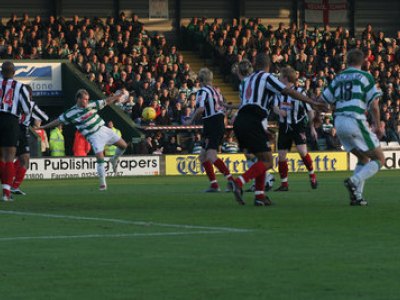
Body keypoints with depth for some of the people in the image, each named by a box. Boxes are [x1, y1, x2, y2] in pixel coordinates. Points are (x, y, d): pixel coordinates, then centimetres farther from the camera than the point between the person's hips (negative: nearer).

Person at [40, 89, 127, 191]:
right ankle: (102, 183, -8)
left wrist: (117, 96, 4)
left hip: (102, 128, 5)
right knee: (100, 158, -18)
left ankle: (114, 160, 32)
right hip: (93, 136, -5)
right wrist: (44, 127, 0)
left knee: (123, 145, 3)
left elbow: (107, 101, 10)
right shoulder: (71, 113, -8)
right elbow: (58, 121, -1)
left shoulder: (91, 105, 2)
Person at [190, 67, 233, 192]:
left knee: (211, 156, -20)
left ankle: (231, 179, -33)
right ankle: (214, 185, 10)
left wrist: (192, 120, -5)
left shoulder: (203, 91, -7)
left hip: (212, 126, -9)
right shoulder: (216, 91, 19)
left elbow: (200, 108, -20)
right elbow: (223, 110, 20)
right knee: (203, 157, 15)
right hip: (220, 125, 9)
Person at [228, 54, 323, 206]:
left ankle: (259, 195, 10)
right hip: (253, 122, -8)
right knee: (267, 162, -7)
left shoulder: (246, 80, 25)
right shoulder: (267, 78, 4)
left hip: (240, 120, 8)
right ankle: (238, 183, -25)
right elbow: (290, 92, -2)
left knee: (262, 158, 19)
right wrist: (312, 102, 1)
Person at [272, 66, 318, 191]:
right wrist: (279, 111, -28)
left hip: (298, 126, -5)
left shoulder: (299, 92, -12)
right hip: (284, 127, 5)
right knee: (281, 156, -1)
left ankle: (312, 175, 0)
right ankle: (284, 184, 10)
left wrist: (312, 128, 0)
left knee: (302, 151, -22)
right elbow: (275, 107, -3)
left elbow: (310, 111, -4)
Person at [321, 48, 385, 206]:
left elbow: (323, 101, 15)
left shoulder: (338, 78, 16)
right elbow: (374, 105, -5)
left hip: (339, 122, 6)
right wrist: (377, 126, 6)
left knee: (364, 158, 21)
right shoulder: (365, 76, 1)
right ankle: (355, 181, -20)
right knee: (379, 159, 3)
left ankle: (357, 196, 8)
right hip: (355, 121, -6)